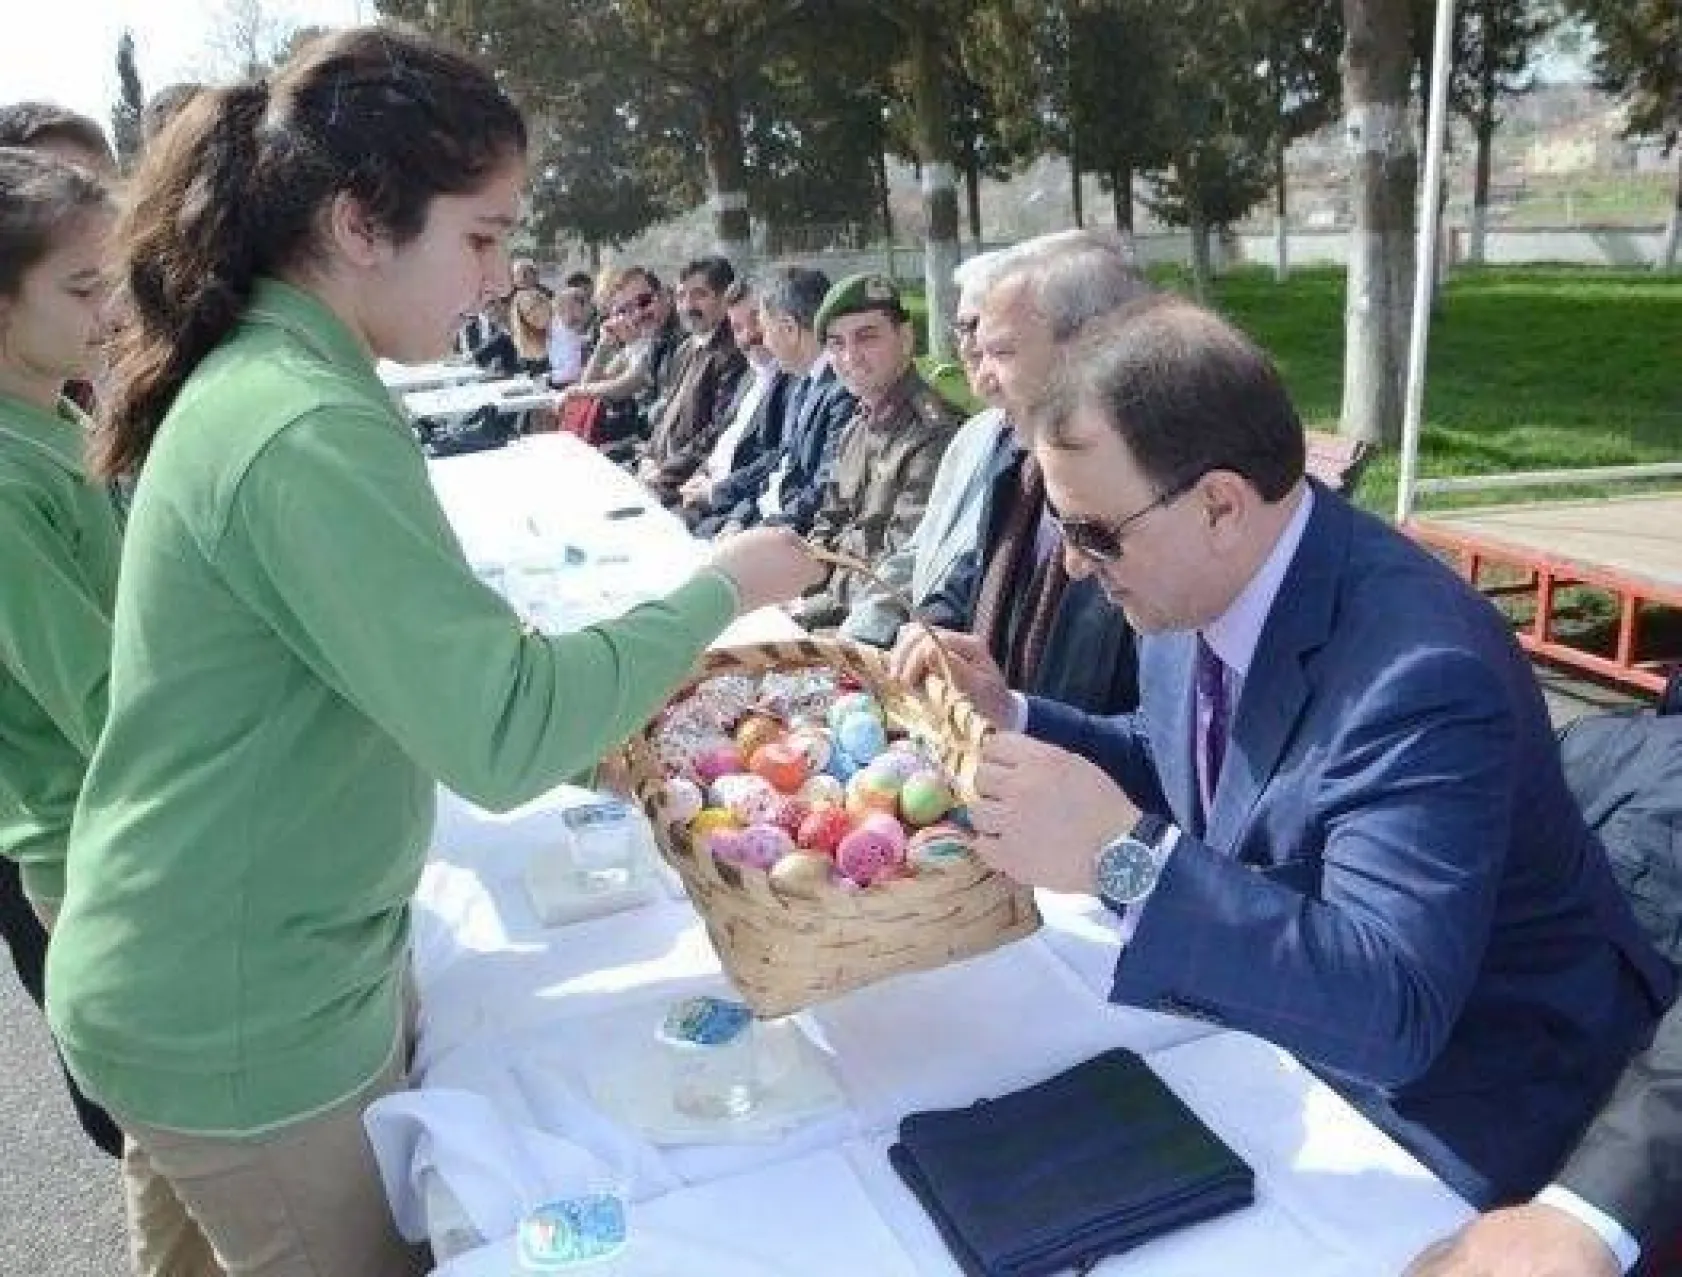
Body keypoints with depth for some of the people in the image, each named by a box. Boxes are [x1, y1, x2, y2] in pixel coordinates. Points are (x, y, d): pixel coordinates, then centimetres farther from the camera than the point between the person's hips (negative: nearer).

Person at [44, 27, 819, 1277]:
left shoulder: (257, 377, 5)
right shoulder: (305, 430, -27)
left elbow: (418, 658, 11)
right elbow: (504, 736, -31)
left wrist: (621, 672, 5)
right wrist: (720, 588, -20)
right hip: (245, 1022, -8)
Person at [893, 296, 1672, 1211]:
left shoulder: (1421, 673, -32)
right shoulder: (1194, 582, -8)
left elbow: (1391, 1012, -36)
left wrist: (1125, 857, -42)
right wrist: (1010, 717, -5)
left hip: (1452, 1109, -6)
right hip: (1283, 1014, 7)